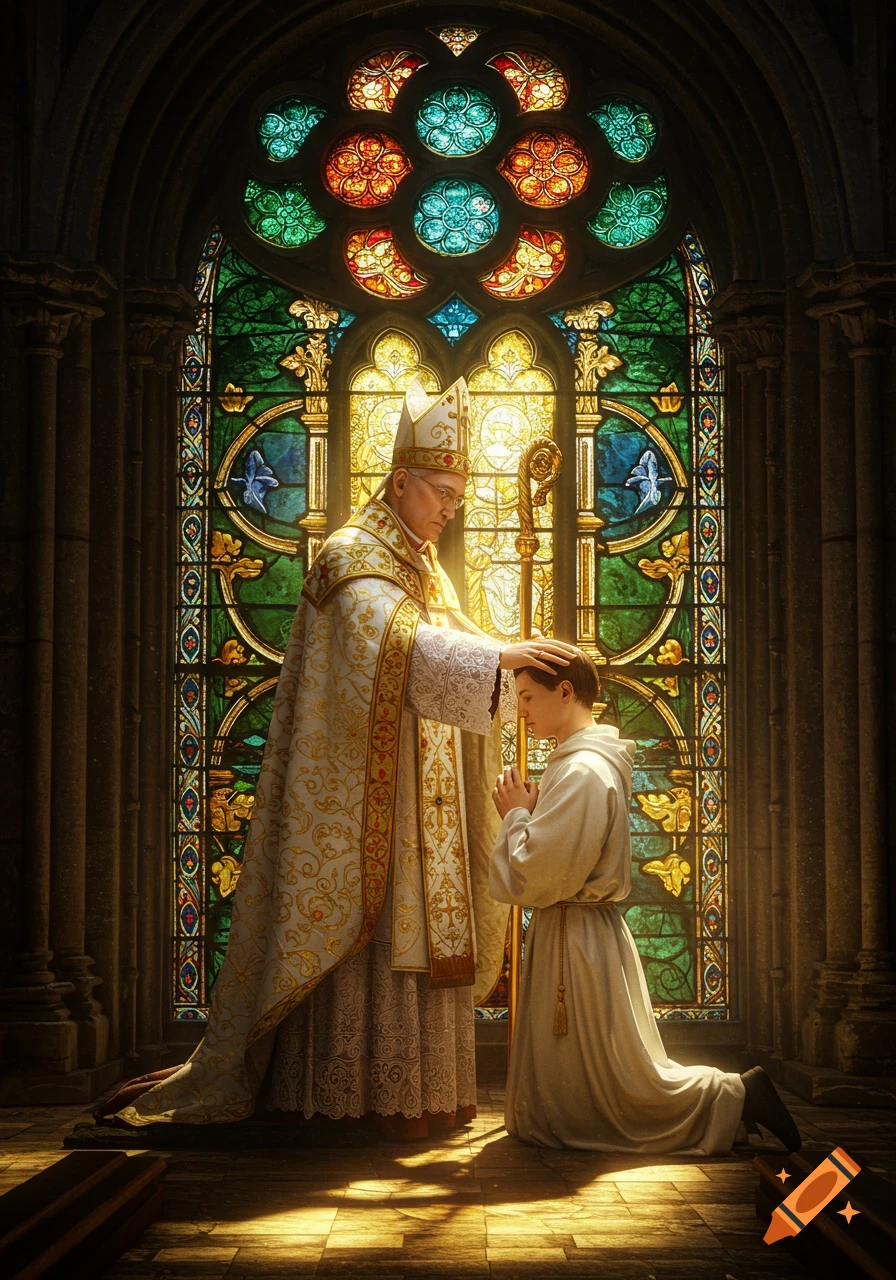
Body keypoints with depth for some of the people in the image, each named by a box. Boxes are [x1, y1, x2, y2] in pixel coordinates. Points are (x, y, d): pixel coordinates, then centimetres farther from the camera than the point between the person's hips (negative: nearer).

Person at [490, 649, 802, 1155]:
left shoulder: (582, 772, -19)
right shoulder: (595, 759, 13)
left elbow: (539, 876, -22)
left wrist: (516, 815, -7)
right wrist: (524, 814, 4)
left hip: (576, 941, -10)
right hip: (563, 936, 10)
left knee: (630, 1091, 0)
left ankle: (739, 1096, 7)